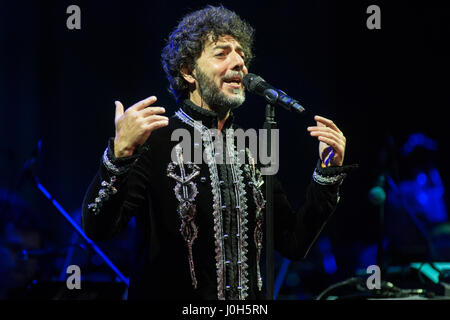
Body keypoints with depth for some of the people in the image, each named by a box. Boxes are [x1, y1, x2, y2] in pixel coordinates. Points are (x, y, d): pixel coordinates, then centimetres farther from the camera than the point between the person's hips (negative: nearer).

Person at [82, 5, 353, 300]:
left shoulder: (252, 151, 11)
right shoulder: (154, 140, -7)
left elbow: (294, 245, 11)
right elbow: (97, 228, -16)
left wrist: (329, 172, 4)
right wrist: (120, 152, -29)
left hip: (248, 309, 5)